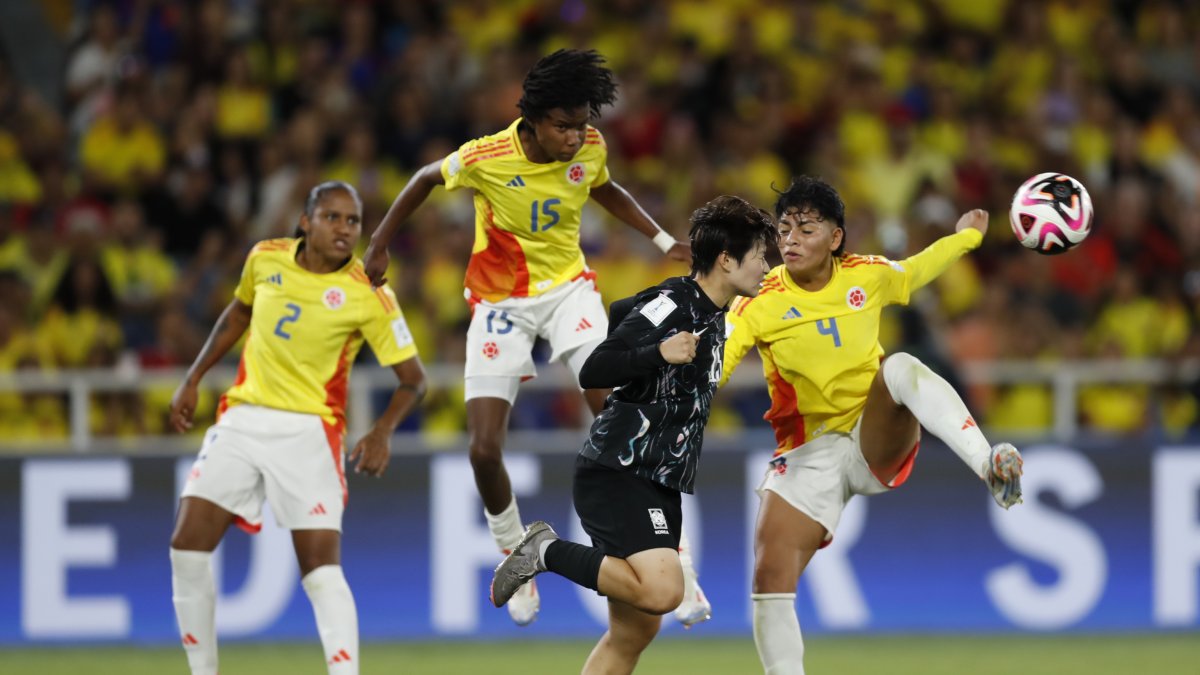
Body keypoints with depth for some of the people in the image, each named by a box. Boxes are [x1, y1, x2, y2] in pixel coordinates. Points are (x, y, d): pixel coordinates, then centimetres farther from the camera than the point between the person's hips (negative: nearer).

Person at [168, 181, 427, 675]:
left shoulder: (368, 296, -10)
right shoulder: (266, 258, 1)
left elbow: (413, 379, -6)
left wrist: (382, 432, -24)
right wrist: (193, 381, 18)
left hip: (309, 431, -4)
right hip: (242, 418, 4)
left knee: (322, 568, -15)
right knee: (188, 548, -3)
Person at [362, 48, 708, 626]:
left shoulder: (590, 149, -12)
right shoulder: (486, 158, -22)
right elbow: (427, 179, -1)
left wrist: (664, 241, 9)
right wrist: (379, 246, 6)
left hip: (568, 288, 1)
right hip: (500, 300, -1)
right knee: (484, 450, -8)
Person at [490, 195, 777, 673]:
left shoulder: (712, 317, 14)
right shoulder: (670, 306, -15)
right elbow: (592, 372, -21)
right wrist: (659, 353, -35)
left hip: (658, 486, 10)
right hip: (617, 475, -10)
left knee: (634, 630, 7)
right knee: (663, 589, -28)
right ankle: (548, 552, -9)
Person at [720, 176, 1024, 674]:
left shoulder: (867, 277, -2)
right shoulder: (760, 304, -11)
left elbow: (917, 270, 22)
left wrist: (968, 235, 36)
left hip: (879, 442, 0)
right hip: (809, 455, 0)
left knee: (902, 368, -31)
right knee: (770, 580, -15)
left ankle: (991, 468, -43)